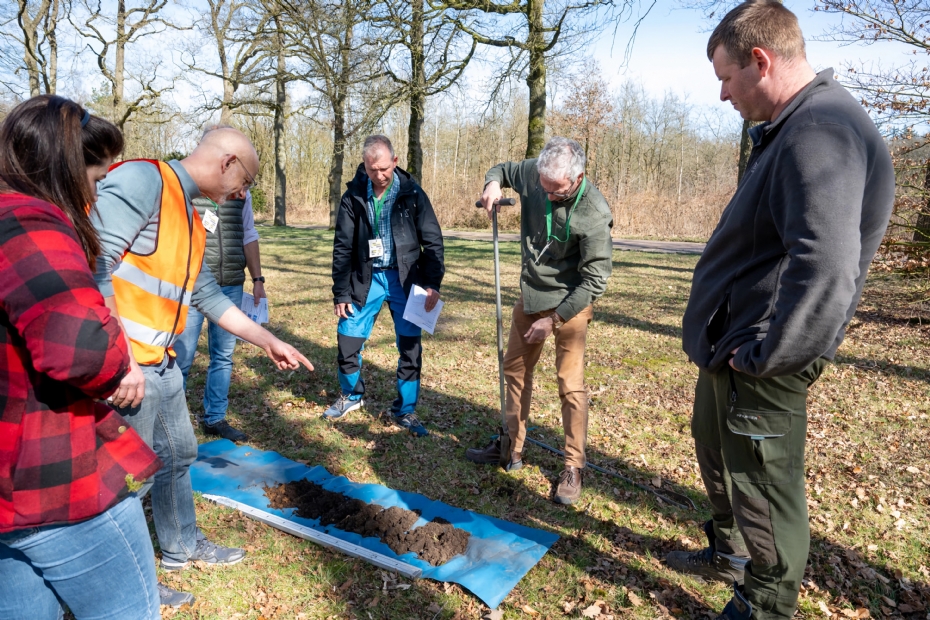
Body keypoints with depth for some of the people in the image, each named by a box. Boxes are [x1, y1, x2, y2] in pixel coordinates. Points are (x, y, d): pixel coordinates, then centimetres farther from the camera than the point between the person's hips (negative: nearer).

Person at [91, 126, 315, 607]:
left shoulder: (191, 220, 15)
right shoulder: (142, 179, -14)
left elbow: (209, 297, 21)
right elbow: (94, 262, -24)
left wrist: (268, 341, 23)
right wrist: (120, 357, -26)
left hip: (159, 364, 10)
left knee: (178, 454, 21)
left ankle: (182, 547, 42)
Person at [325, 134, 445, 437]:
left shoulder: (412, 193, -5)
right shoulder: (353, 196, -2)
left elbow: (432, 240, -2)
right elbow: (342, 248, 2)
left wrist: (432, 284, -11)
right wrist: (340, 293, 0)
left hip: (404, 278, -1)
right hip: (366, 277, 1)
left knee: (410, 346, 0)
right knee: (348, 338, 3)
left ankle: (405, 410, 17)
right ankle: (351, 395, 30)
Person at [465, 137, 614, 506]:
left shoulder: (594, 213, -25)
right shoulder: (532, 174, -11)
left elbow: (595, 279, -19)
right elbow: (502, 169, 13)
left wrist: (555, 319, -18)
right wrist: (493, 182, -12)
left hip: (569, 303, -6)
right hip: (531, 295, 7)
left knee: (570, 385, -6)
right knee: (515, 369, 14)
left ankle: (573, 468, 10)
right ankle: (511, 448, 31)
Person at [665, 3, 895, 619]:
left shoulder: (820, 132, -24)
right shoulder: (790, 127, 10)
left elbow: (826, 270, -35)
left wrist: (758, 354, -23)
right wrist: (730, 345, 16)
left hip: (761, 365, -11)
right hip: (731, 346, 11)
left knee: (763, 487, 7)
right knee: (716, 451, 27)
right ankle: (730, 552, 49)